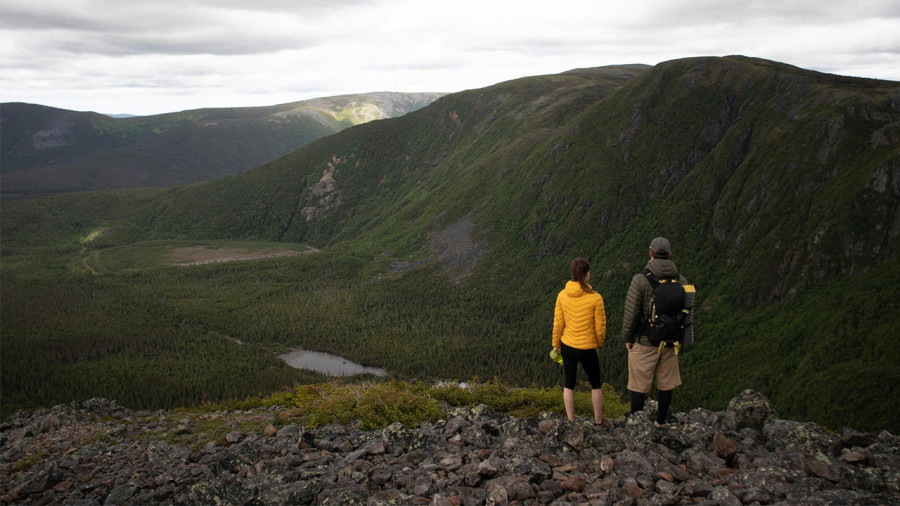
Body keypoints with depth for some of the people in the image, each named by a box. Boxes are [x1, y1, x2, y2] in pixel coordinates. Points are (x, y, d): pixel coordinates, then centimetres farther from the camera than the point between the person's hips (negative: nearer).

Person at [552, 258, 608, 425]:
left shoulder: (562, 295, -8)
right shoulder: (595, 298, -17)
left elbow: (558, 324, -1)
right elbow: (600, 328, -10)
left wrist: (556, 344, 13)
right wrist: (599, 343, 10)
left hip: (567, 346, 3)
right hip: (587, 349, -3)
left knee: (569, 384, 19)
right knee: (596, 385, 19)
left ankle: (571, 422, 26)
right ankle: (598, 422, 30)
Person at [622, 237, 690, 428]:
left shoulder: (640, 280, -19)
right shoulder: (681, 281, -6)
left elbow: (631, 313, -16)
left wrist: (627, 338, -1)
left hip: (644, 342, -3)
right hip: (670, 343, 3)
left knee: (639, 385, 10)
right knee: (666, 384, 18)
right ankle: (661, 421, 32)